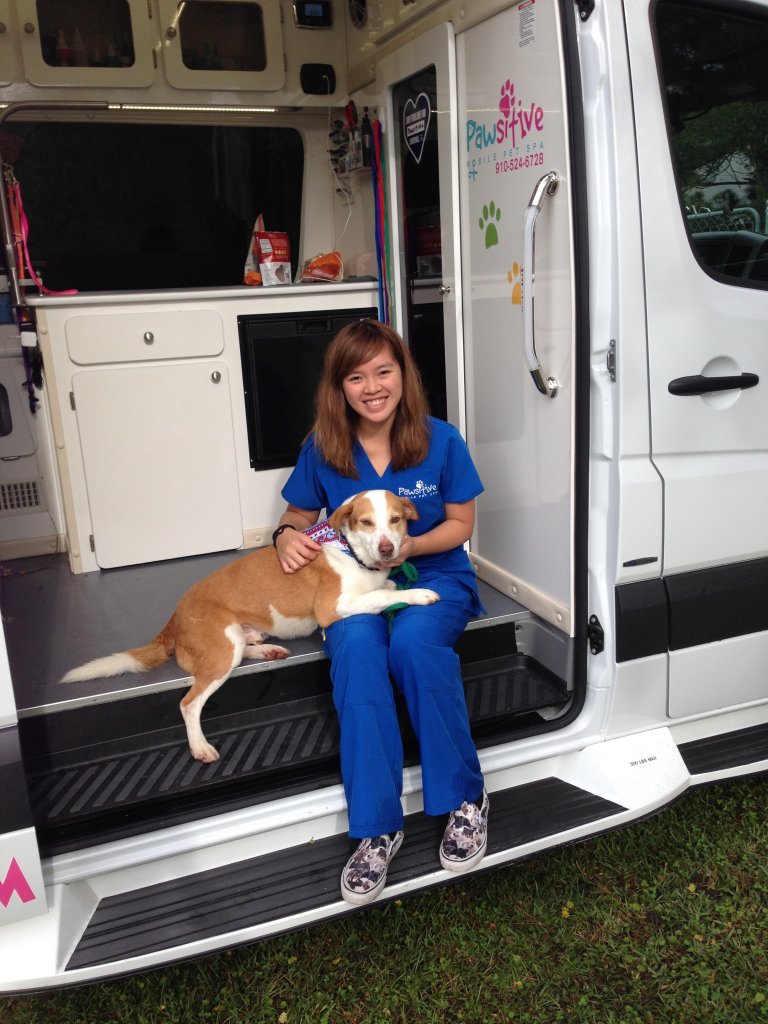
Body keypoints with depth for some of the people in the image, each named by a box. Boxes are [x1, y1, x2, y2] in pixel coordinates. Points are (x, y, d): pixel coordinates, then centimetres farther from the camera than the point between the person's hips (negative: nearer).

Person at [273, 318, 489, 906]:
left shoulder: (441, 440, -5)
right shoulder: (322, 450, -1)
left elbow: (460, 525, 2)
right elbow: (299, 515, 13)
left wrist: (408, 547, -16)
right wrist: (287, 536, -11)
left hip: (434, 575, -1)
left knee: (413, 640, -36)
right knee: (356, 646, -34)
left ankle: (466, 798, -18)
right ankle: (377, 827, -28)